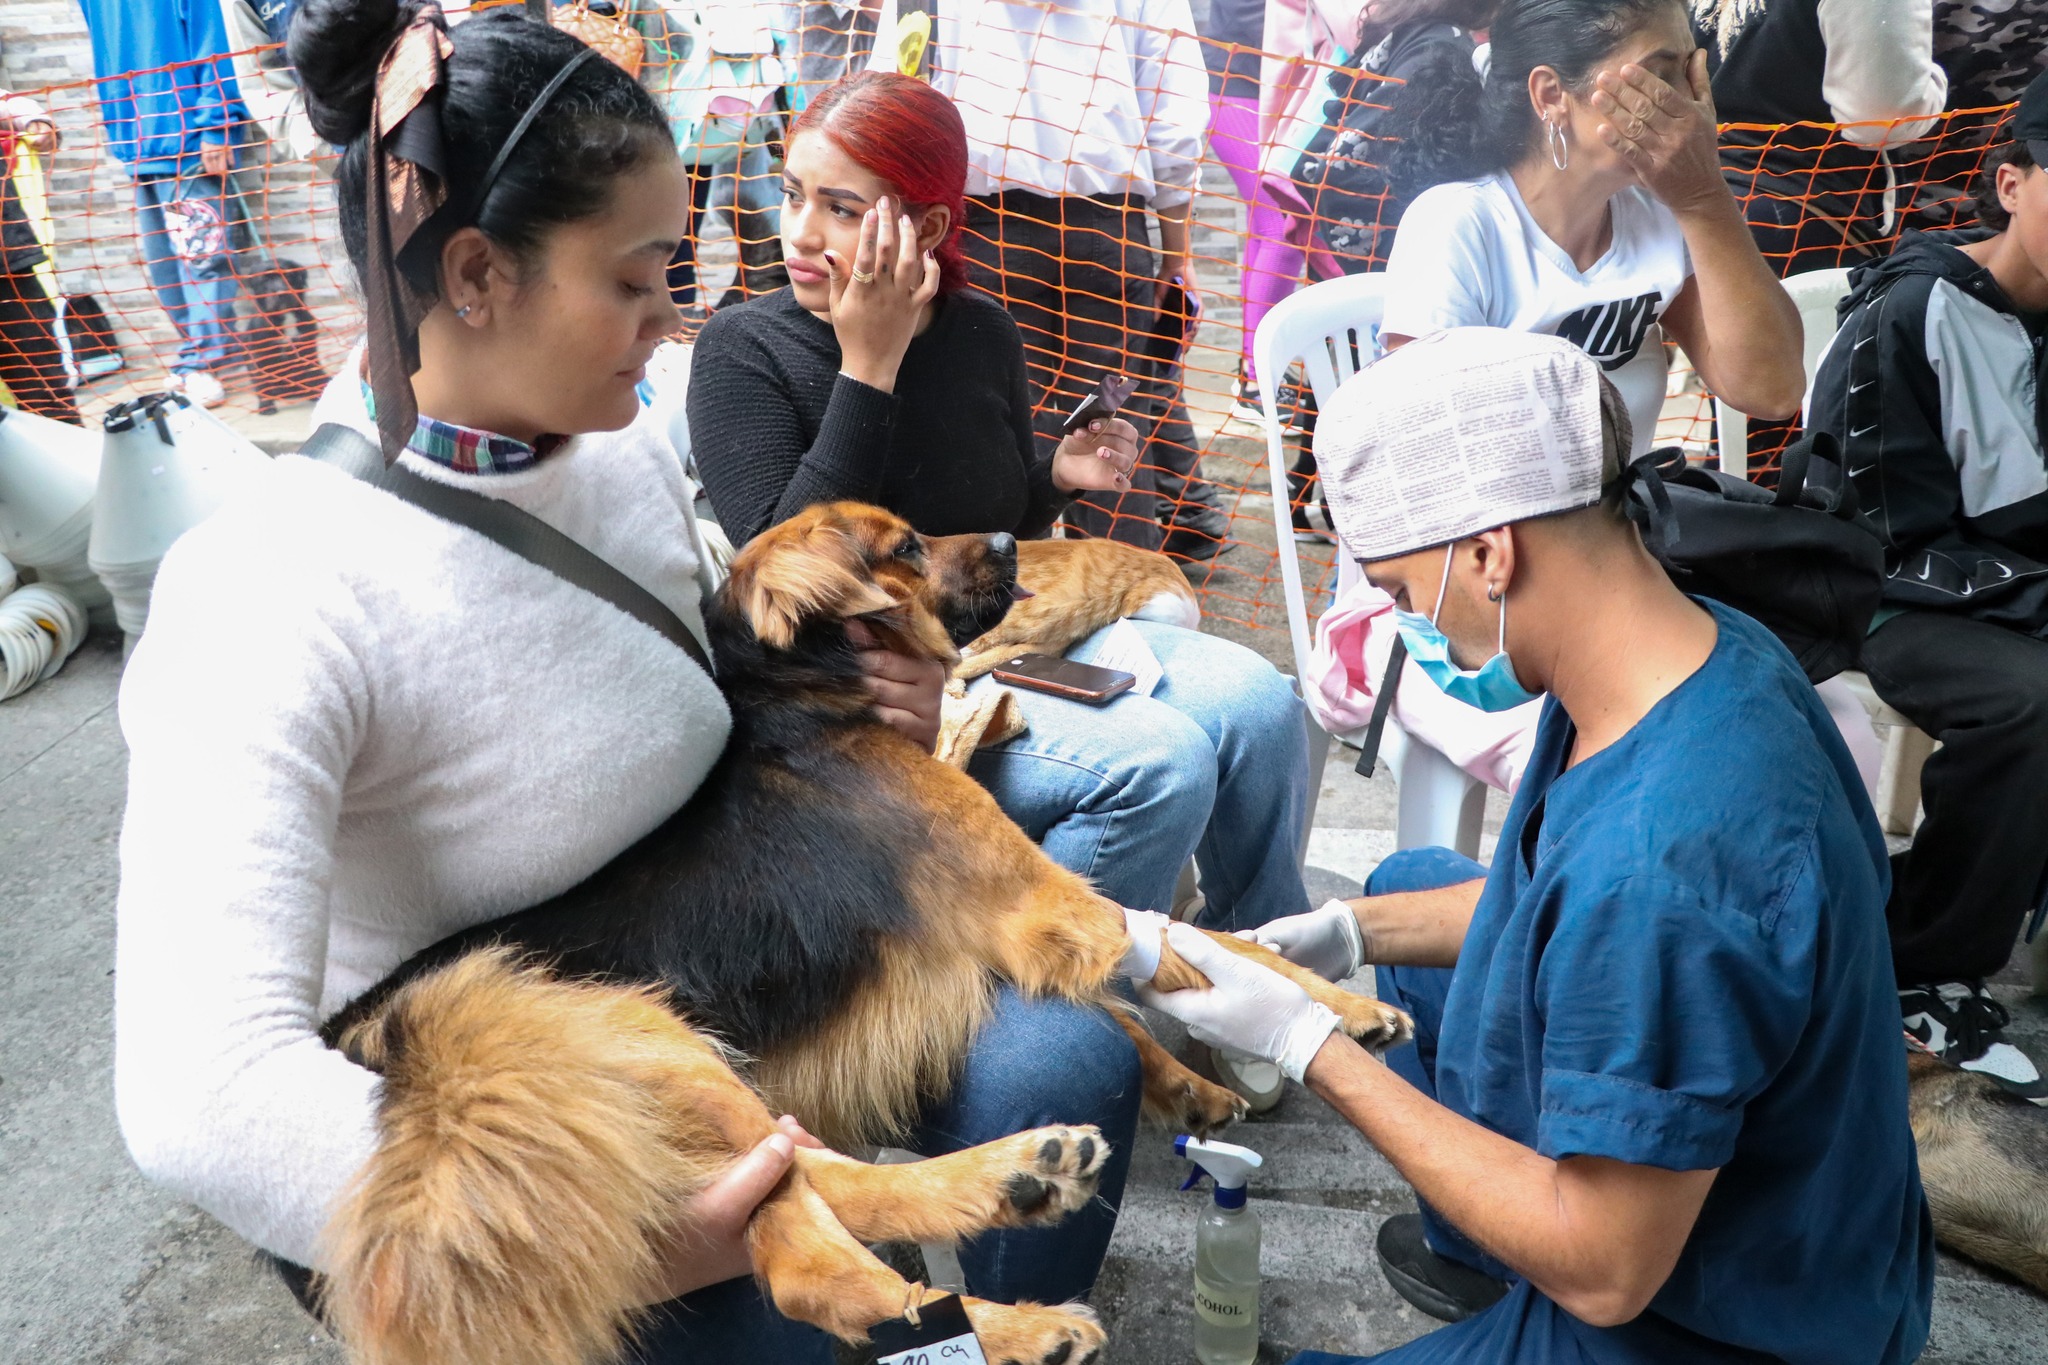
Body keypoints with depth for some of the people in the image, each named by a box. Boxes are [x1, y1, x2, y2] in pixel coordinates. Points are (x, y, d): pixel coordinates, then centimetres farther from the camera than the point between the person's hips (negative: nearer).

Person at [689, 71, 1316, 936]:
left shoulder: (982, 331, 3)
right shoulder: (745, 349, -11)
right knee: (1157, 763, -24)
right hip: (867, 686, -6)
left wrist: (1057, 476, -5)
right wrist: (868, 365, -23)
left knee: (1261, 705, -9)